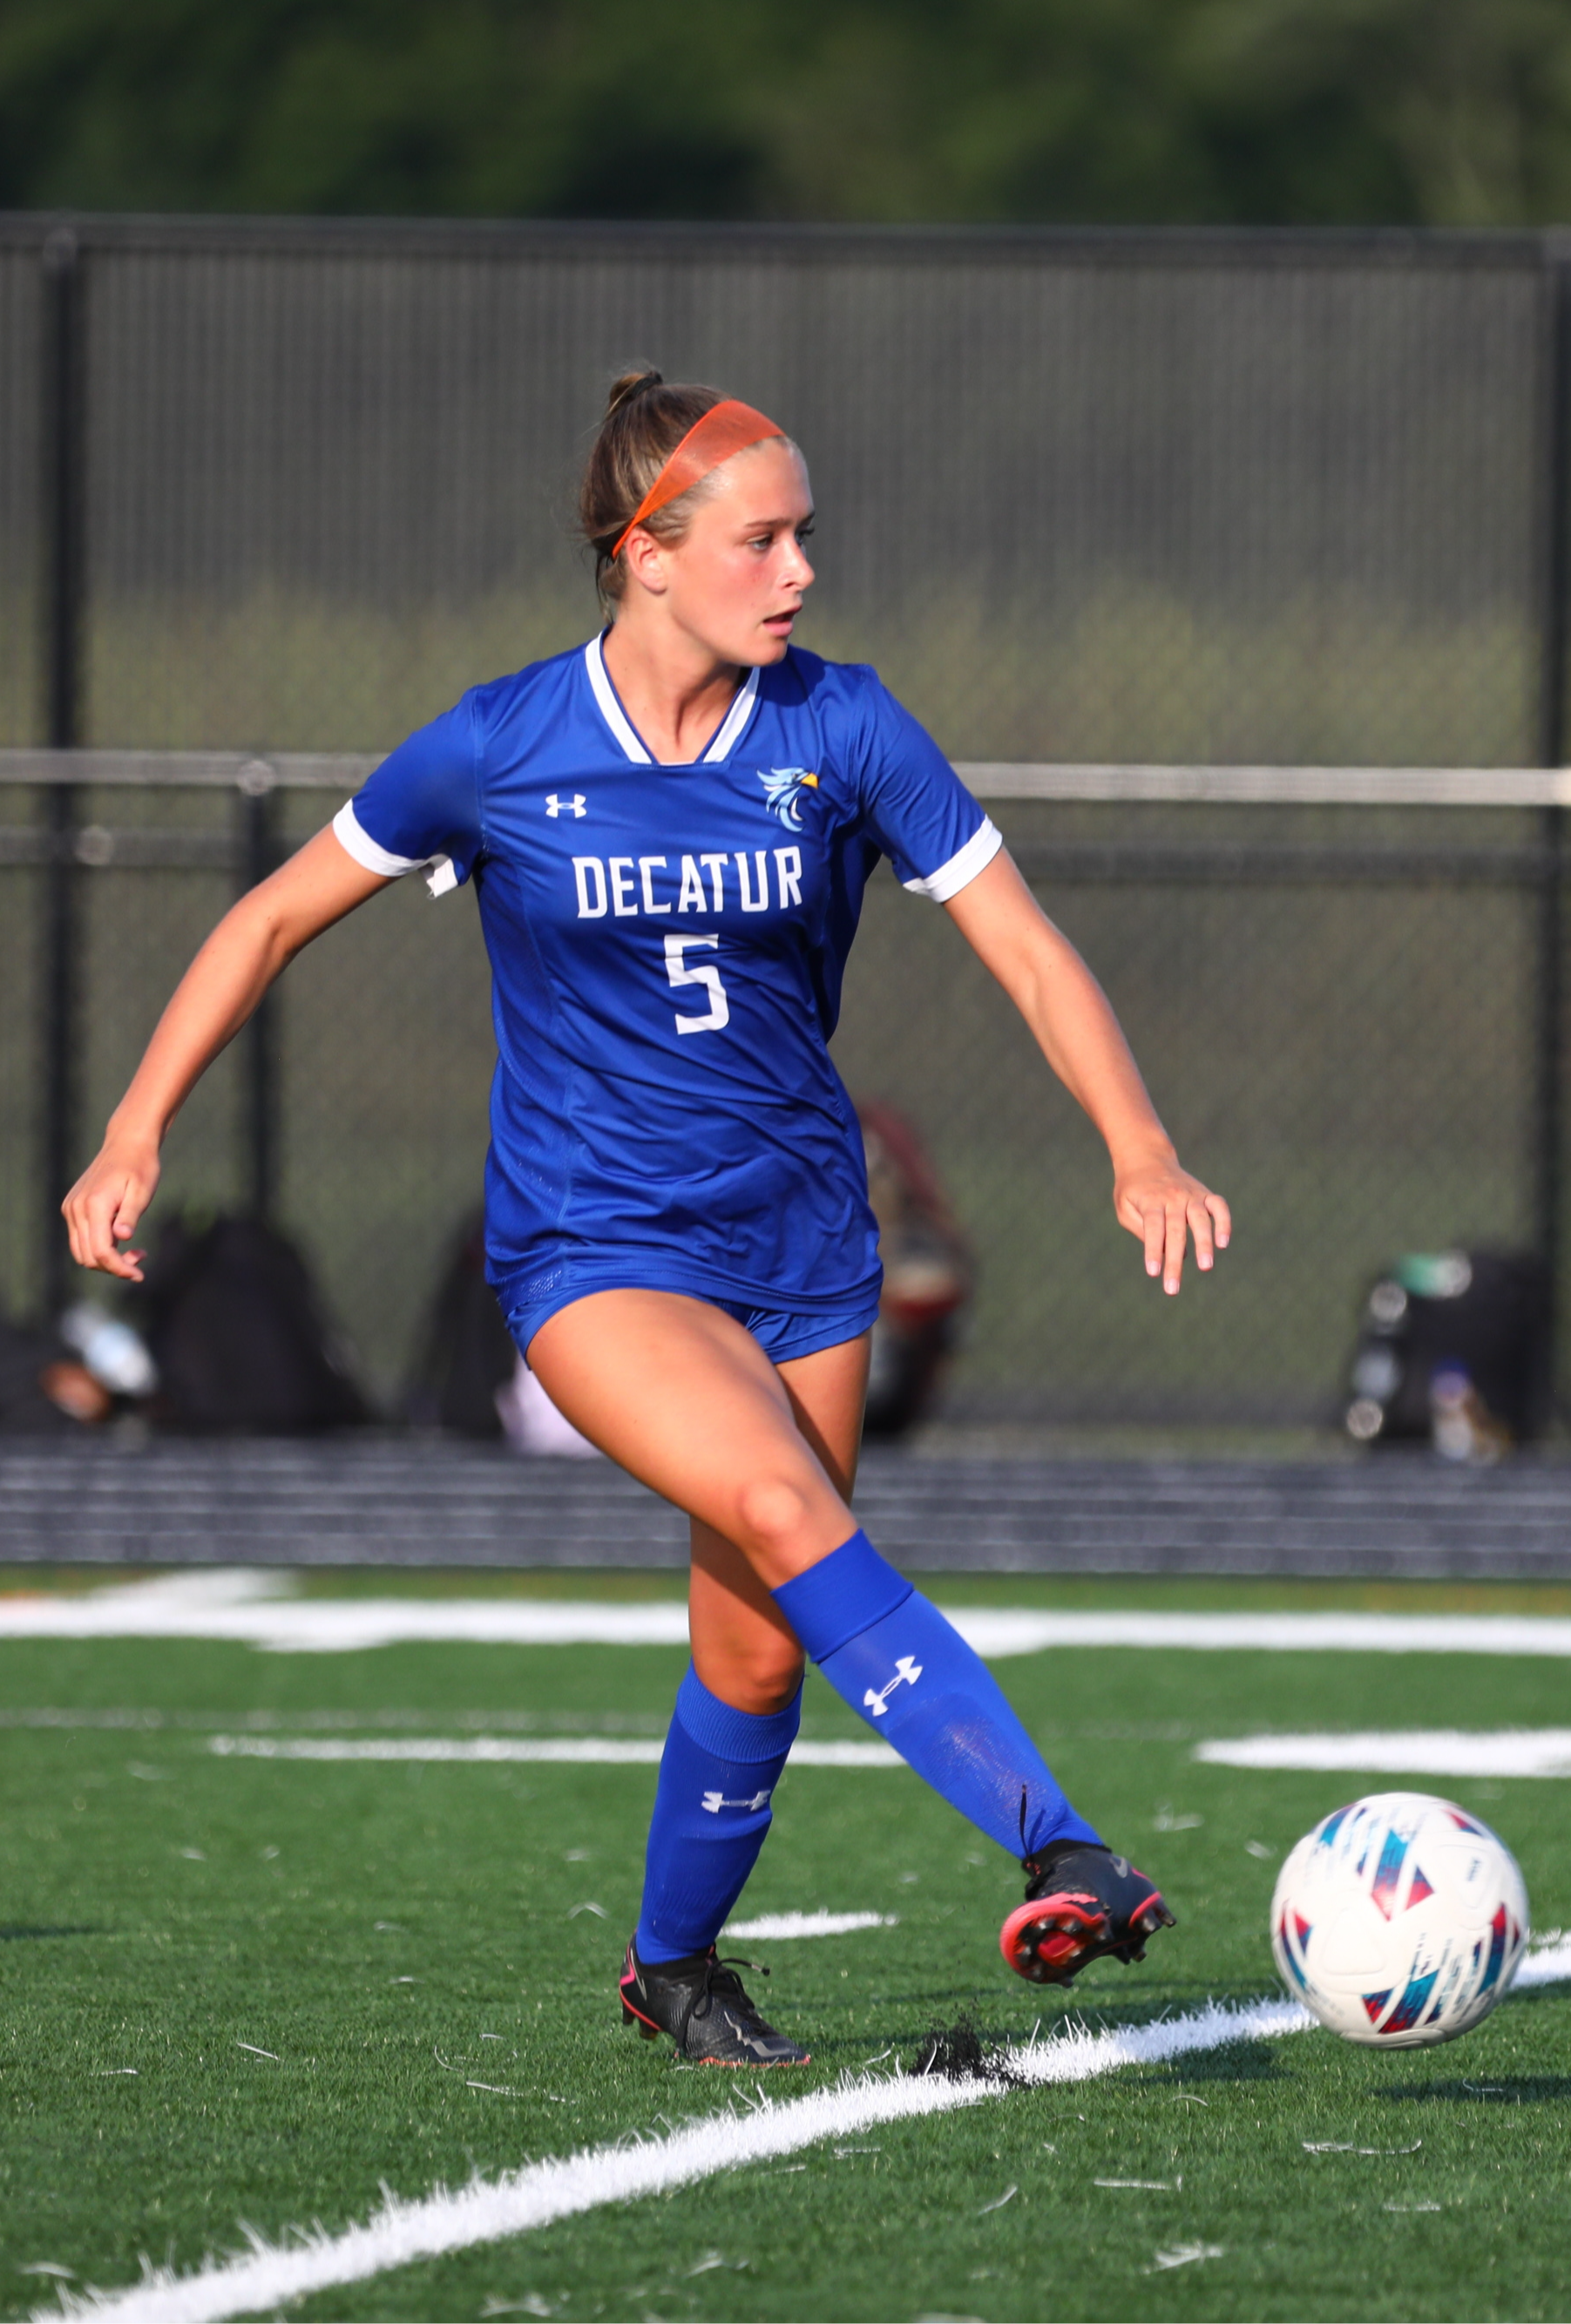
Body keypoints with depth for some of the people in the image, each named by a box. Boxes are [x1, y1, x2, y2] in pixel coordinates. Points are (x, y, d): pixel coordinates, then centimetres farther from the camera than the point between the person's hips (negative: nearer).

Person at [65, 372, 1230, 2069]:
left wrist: (1139, 1148, -18)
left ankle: (672, 1965, 31)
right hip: (589, 1246, -3)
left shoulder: (842, 729, -5)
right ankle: (1059, 1855, -38)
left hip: (797, 1236, 3)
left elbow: (1024, 947, -3)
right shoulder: (498, 750, -8)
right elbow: (278, 917, 5)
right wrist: (138, 1131, -1)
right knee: (794, 1521, -27)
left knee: (758, 1641, 5)